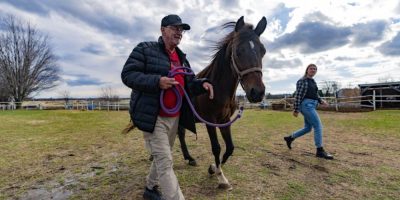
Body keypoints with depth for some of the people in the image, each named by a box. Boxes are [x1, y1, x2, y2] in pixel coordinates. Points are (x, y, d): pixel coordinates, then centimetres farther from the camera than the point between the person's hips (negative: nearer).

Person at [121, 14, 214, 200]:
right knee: (165, 161, -6)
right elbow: (127, 75, -12)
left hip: (174, 117, 7)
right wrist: (157, 81, -26)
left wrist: (202, 83, -8)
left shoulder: (182, 57, 14)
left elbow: (188, 84, 15)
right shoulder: (145, 49, -5)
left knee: (162, 157, 20)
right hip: (153, 117, -7)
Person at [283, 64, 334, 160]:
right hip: (306, 105, -10)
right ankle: (320, 151, -4)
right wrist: (296, 110, -15)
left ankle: (290, 138, 27)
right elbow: (298, 96, -13)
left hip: (311, 106, 10)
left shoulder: (313, 82, 19)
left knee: (307, 128, 14)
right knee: (318, 126, -11)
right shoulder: (302, 81, -8)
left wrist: (321, 101, 5)